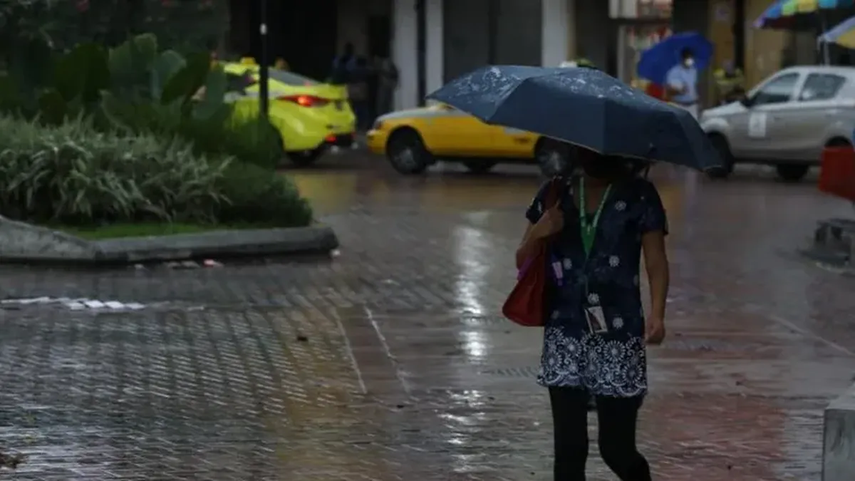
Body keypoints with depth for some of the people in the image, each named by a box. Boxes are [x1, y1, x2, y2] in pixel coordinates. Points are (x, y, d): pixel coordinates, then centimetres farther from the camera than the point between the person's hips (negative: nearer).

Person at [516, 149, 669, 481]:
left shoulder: (639, 195, -1)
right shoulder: (556, 193, 6)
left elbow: (656, 261, -6)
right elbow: (522, 262, 9)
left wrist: (656, 313, -24)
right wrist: (538, 233, -12)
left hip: (619, 334, -2)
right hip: (565, 332, 2)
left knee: (616, 448, 1)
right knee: (568, 448, -1)